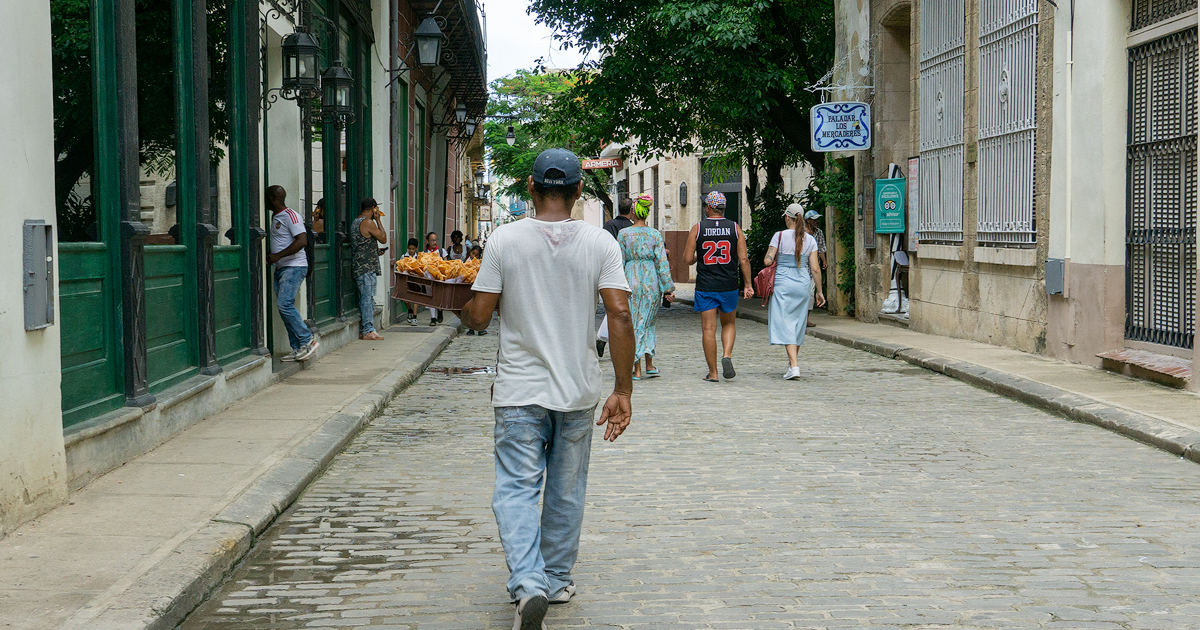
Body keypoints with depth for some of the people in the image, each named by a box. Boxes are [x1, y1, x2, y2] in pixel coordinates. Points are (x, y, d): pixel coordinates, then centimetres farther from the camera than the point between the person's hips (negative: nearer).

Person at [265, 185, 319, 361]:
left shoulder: (290, 216, -11)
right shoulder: (275, 217, 19)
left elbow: (302, 241, -22)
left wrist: (278, 256, -22)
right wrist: (270, 256, 13)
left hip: (294, 267, -10)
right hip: (281, 268, 10)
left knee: (285, 304, -19)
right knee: (284, 307, 4)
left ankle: (308, 340, -14)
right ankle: (298, 349, 6)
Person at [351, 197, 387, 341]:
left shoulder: (355, 222, 17)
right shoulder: (368, 222, -13)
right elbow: (383, 239, -5)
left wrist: (376, 252, 25)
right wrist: (378, 220, -1)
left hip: (359, 267, 10)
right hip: (367, 267, -10)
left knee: (363, 298, 12)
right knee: (368, 298, -8)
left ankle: (363, 330, 14)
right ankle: (368, 331, -9)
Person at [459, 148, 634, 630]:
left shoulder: (504, 239, -7)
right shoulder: (600, 244, -4)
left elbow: (478, 317, -5)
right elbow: (620, 316, -11)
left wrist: (461, 308, 19)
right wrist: (623, 390, -6)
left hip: (519, 392, -2)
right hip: (578, 391, 2)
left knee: (516, 490, 0)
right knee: (566, 493, 16)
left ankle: (528, 583, -18)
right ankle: (557, 581, 27)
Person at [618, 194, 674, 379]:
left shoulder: (623, 234, -4)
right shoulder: (655, 234, 0)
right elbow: (662, 262, -3)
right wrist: (668, 287, -1)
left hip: (631, 279, -2)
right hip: (651, 280, 2)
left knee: (633, 324, 4)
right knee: (647, 322, 17)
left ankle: (637, 369, 3)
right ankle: (650, 365, 13)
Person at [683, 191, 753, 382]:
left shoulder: (697, 228, -2)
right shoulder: (735, 228, 1)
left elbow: (687, 259, -2)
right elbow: (743, 259, -3)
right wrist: (747, 284, 4)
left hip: (705, 287, -1)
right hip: (729, 286, 1)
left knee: (708, 328, 3)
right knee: (728, 324, 19)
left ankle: (712, 373, 3)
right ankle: (727, 356, -6)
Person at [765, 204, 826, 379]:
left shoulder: (780, 236, -6)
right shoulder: (810, 239, 3)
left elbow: (767, 261, -10)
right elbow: (815, 268, 0)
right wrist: (819, 291, 8)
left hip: (783, 283, -3)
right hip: (803, 284, 4)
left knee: (785, 324, -4)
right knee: (798, 323, 16)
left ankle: (794, 365, -18)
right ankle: (791, 363, 27)